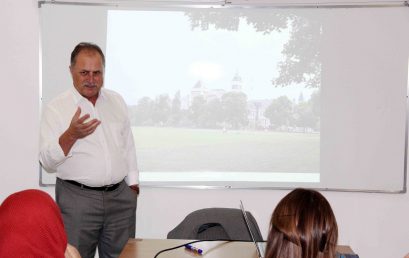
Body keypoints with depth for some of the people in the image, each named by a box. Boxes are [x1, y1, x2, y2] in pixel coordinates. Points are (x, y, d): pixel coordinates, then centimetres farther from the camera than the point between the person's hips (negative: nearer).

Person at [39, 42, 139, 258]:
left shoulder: (117, 101, 12)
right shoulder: (56, 108, -3)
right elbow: (47, 162, -7)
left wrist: (133, 182, 14)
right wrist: (71, 135, -22)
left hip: (120, 196, 4)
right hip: (76, 199, -4)